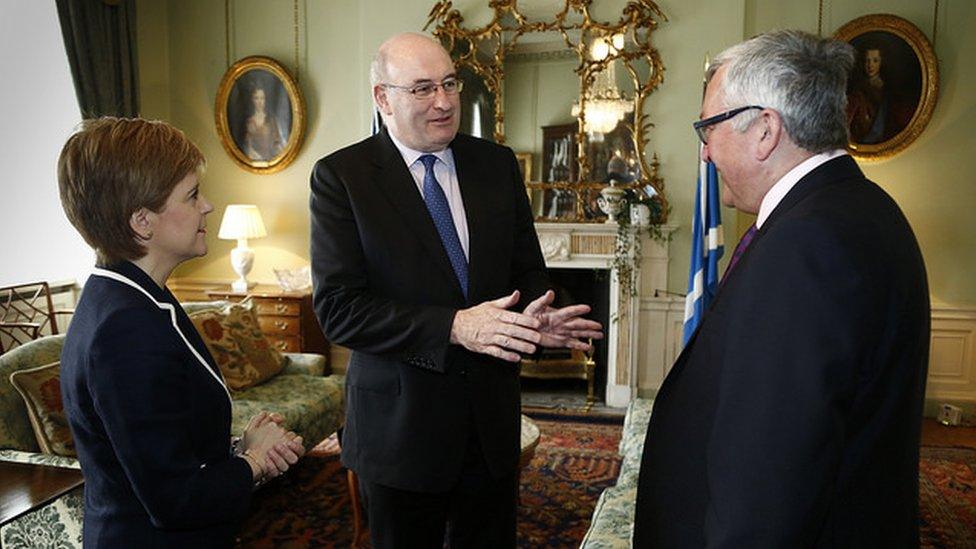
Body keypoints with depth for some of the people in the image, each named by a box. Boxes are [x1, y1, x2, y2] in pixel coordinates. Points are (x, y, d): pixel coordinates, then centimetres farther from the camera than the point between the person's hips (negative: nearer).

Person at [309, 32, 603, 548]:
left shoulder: (498, 164, 3)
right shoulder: (340, 175, -9)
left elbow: (528, 271, 8)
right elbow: (337, 308, -16)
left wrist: (534, 319, -15)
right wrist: (453, 327, -25)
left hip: (493, 421, 4)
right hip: (400, 424, -3)